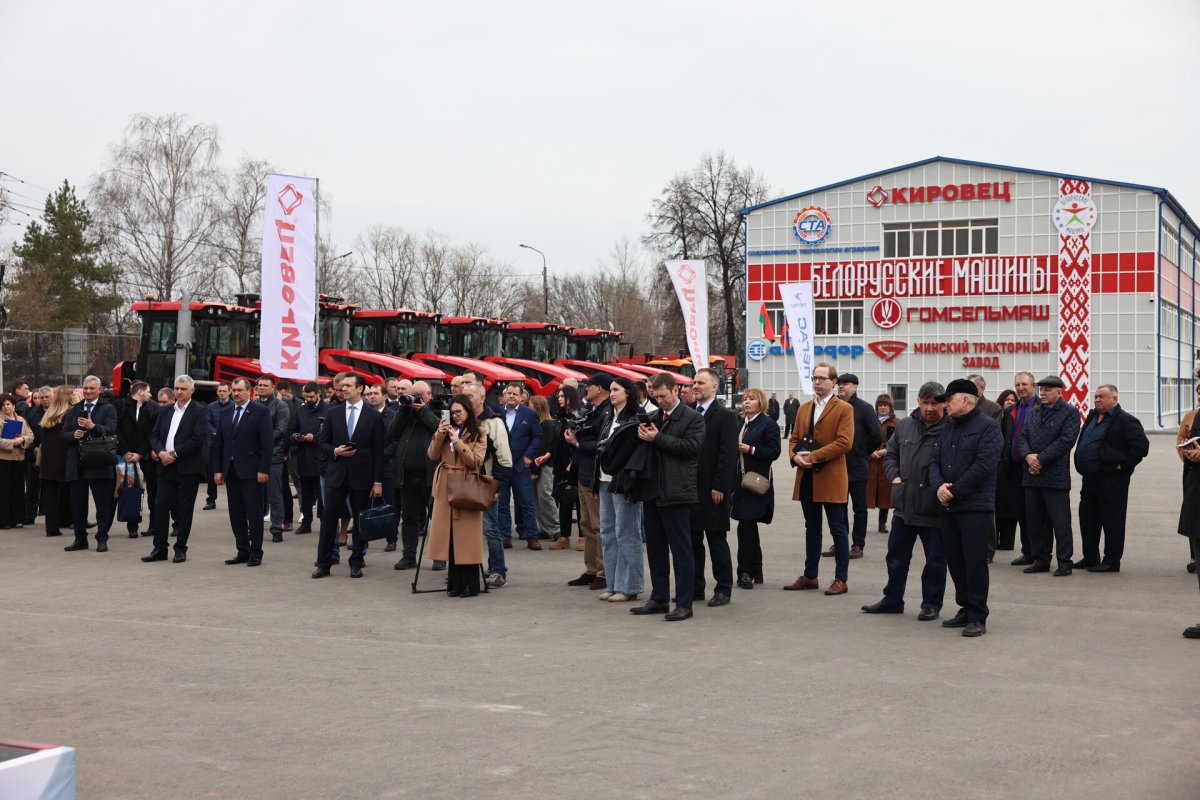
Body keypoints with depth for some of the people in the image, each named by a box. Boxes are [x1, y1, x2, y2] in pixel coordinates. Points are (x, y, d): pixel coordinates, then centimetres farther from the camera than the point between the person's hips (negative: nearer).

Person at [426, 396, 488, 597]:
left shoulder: (479, 433, 1)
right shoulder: (447, 430, 13)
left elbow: (476, 461, -11)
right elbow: (432, 455, 4)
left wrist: (457, 441, -15)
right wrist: (439, 435, -10)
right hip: (445, 488, 4)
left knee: (466, 536, -4)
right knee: (450, 536, 4)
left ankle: (470, 585, 2)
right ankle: (455, 584, 11)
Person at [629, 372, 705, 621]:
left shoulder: (692, 418, -5)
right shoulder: (654, 417, 15)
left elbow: (691, 447, -18)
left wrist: (658, 438, -18)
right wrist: (642, 435, -3)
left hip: (675, 493, -7)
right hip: (652, 492, 7)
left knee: (681, 549, -3)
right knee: (655, 548, 13)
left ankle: (684, 604, 0)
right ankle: (658, 598, 22)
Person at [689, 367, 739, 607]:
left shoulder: (725, 416, -7)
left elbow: (728, 455, -11)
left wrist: (718, 487, -16)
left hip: (713, 490, -6)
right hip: (690, 488, 6)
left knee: (717, 540, 1)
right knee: (692, 540, 10)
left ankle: (723, 589, 8)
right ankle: (695, 588, 18)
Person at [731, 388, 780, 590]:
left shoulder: (767, 424, -6)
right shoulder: (741, 424, 15)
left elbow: (774, 451, -11)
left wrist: (751, 450, -15)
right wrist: (737, 448, 5)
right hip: (741, 480, 8)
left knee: (745, 526, -12)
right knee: (750, 528, 12)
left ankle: (745, 572, -7)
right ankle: (755, 572, 20)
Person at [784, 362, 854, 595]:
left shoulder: (844, 409, -4)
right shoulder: (804, 408, 16)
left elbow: (844, 442, -14)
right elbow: (794, 438, 14)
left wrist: (813, 456, -18)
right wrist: (795, 456, -9)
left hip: (831, 479, -6)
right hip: (806, 478, 6)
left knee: (838, 530, -1)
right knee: (812, 529, 13)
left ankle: (841, 580, 4)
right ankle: (809, 576, 20)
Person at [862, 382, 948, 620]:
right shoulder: (904, 427, 8)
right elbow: (890, 455, 19)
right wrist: (895, 476, 5)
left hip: (934, 509, -5)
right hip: (904, 506, 5)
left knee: (935, 560, 7)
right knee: (897, 556, 15)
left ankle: (931, 604, 20)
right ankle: (892, 600, 28)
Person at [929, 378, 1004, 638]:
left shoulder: (987, 427, -7)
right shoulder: (948, 429, 18)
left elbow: (984, 465, -17)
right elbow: (935, 462, 13)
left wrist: (954, 491, -14)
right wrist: (939, 485, -8)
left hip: (975, 507, -8)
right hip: (948, 507, 8)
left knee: (975, 561, -6)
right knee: (954, 560, 11)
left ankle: (978, 617, -1)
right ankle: (966, 609, 22)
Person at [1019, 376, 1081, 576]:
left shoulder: (1070, 412, -4)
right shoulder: (1035, 413, 17)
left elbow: (1066, 440, -13)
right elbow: (1023, 436, 12)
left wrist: (1041, 459, -15)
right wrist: (1028, 456, -9)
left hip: (1055, 476, -6)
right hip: (1032, 475, 7)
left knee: (1060, 522, -3)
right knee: (1035, 521, 10)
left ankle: (1064, 562, 4)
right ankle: (1041, 560, 18)